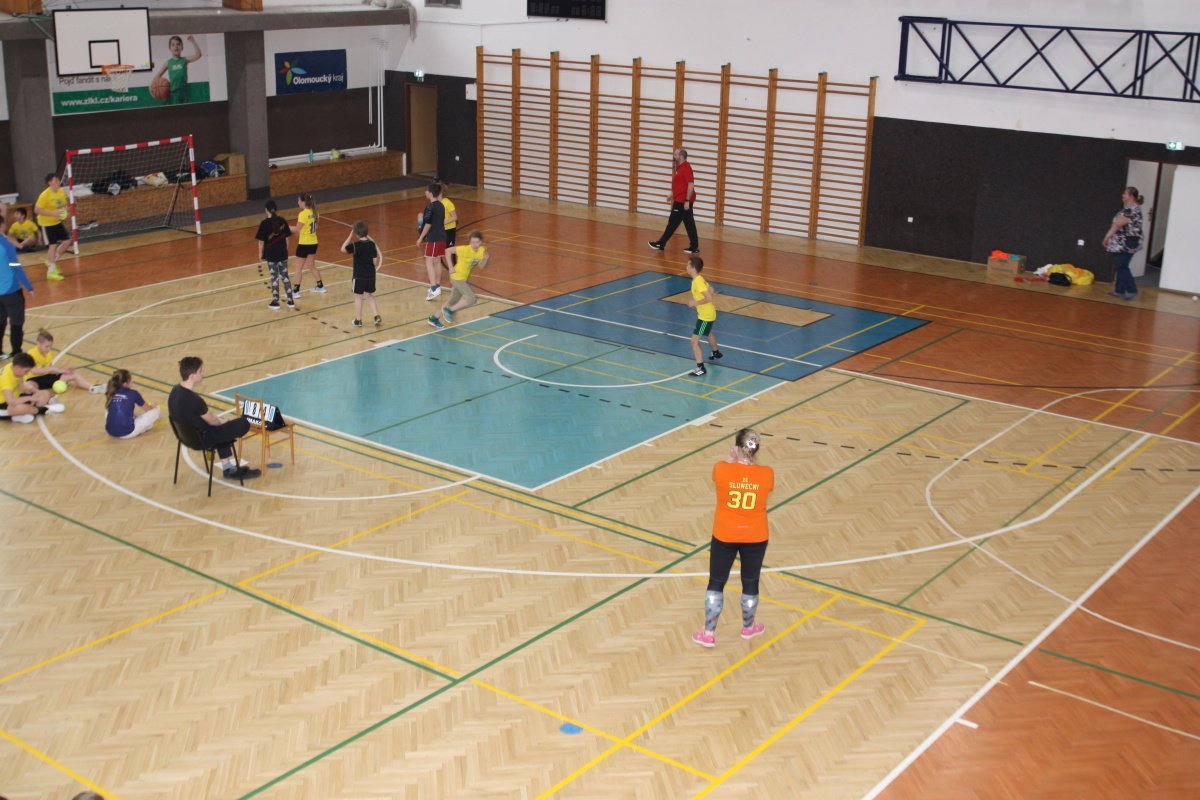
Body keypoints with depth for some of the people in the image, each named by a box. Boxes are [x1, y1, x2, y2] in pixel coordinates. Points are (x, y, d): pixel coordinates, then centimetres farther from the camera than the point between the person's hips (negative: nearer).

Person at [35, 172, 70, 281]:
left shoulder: (62, 191, -3)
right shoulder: (45, 195, -24)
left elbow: (65, 204, 15)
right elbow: (37, 210, -25)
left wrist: (64, 208, -10)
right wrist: (53, 213, -31)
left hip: (57, 221, 8)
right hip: (47, 223, -8)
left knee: (67, 241, 8)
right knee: (53, 245, -11)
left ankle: (51, 261, 25)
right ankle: (51, 271, -5)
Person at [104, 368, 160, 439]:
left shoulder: (112, 394, 9)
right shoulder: (133, 394, -2)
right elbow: (148, 409, 16)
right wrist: (152, 406, 40)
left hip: (110, 431, 5)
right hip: (126, 433, -5)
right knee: (156, 411, 6)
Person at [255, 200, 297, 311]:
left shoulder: (265, 223, -13)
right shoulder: (282, 221, -2)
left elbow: (261, 241, -11)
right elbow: (287, 237, 4)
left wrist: (260, 254, 0)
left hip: (271, 255, -4)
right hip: (283, 254, 4)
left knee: (274, 278, 5)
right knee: (285, 276, 12)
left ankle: (275, 303, 13)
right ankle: (290, 301, 12)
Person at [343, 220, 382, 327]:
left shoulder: (355, 245, -17)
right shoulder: (372, 244, -5)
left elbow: (343, 248, -1)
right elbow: (375, 261, -1)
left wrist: (350, 235, -3)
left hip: (359, 276, -4)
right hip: (371, 276, 4)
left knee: (358, 297, 8)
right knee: (370, 296, 19)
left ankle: (358, 320, 14)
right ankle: (377, 316, 11)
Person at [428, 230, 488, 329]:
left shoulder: (482, 250, -4)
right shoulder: (465, 249, -23)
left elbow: (480, 266, 5)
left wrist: (485, 259, -15)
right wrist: (451, 267, -19)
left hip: (464, 279, 8)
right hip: (457, 277, -8)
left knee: (453, 302, 17)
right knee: (471, 299, -18)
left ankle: (434, 319, 30)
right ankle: (449, 310, -2)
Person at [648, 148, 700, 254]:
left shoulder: (686, 168, -16)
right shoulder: (679, 168, 15)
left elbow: (691, 185, -23)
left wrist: (687, 201, -25)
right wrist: (673, 195, 23)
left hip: (682, 202, -10)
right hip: (680, 200, 10)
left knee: (672, 223, -1)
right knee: (689, 224, 8)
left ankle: (661, 244, 6)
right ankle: (694, 246, 8)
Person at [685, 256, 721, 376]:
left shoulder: (698, 282, -26)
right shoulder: (699, 279, 3)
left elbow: (709, 298, -31)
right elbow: (710, 290, 15)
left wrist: (695, 303, -23)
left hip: (706, 316, -11)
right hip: (709, 313, 11)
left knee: (694, 341, -11)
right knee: (708, 333, 37)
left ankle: (701, 368, -9)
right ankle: (716, 353, 61)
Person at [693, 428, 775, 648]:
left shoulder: (721, 469, -20)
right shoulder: (766, 474, -16)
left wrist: (733, 458, 9)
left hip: (724, 536, -1)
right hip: (755, 538, 1)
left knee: (716, 584, 14)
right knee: (750, 584, 20)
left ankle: (708, 633, 21)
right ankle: (748, 627, 40)